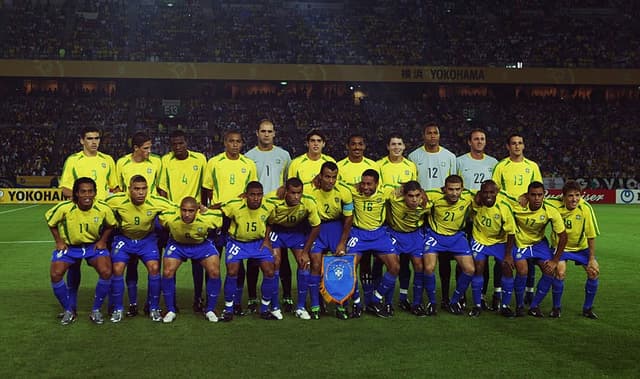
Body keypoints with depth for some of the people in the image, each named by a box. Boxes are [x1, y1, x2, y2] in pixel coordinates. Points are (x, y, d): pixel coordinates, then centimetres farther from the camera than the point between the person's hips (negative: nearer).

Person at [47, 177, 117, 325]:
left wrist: (102, 241, -5)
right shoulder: (64, 208, -24)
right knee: (55, 274, -19)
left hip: (94, 245, 0)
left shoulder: (103, 209, -19)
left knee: (106, 272, -22)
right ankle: (68, 310, 6)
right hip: (69, 246, 0)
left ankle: (96, 310, 1)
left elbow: (110, 225, 3)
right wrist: (59, 241, -4)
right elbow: (50, 221, -3)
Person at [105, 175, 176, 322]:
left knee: (154, 268, -17)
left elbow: (176, 210, -12)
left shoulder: (156, 202, -23)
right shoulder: (117, 200, -22)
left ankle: (154, 309, 0)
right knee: (117, 269, -15)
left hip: (147, 239, 0)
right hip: (124, 238, 0)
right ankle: (117, 309, 3)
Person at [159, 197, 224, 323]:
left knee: (215, 272, -15)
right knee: (167, 272, -15)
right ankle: (170, 311, 4)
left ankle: (210, 310, 4)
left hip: (202, 244, 0)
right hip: (177, 244, 0)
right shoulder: (169, 218, -32)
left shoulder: (208, 219, -33)